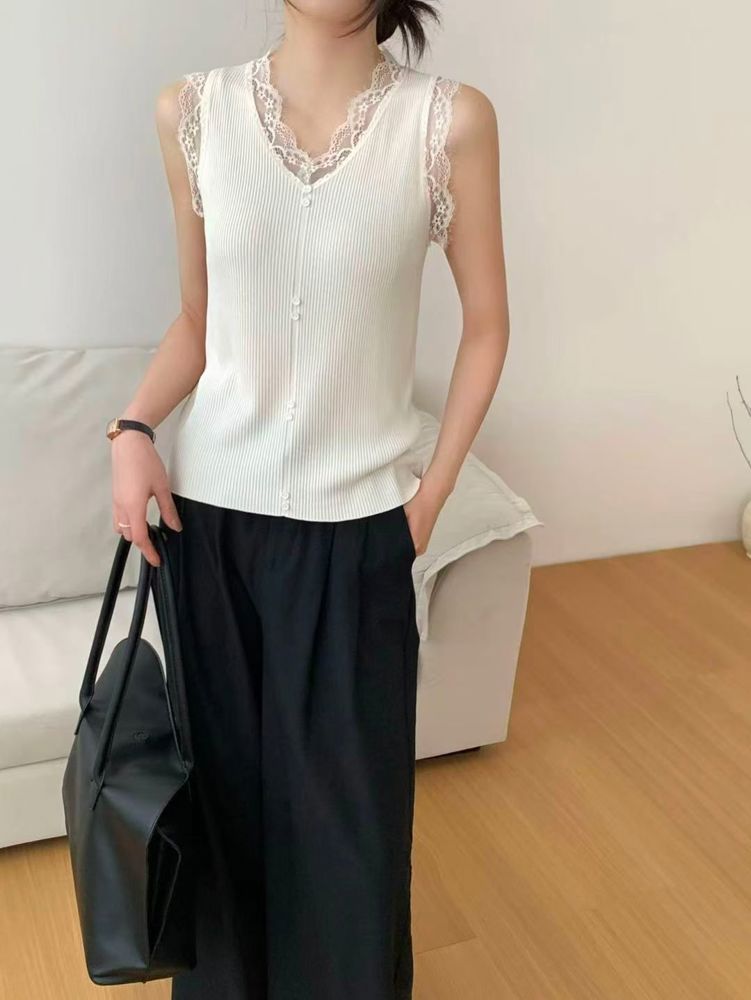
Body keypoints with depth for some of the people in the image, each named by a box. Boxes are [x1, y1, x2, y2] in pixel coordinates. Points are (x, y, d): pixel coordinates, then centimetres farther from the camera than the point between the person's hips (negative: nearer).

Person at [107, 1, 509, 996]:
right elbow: (198, 319, 8)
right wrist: (135, 429, -7)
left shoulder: (452, 120, -8)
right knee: (218, 775, 15)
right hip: (209, 508, 2)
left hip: (355, 523, -2)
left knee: (346, 797, 9)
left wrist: (433, 490, -2)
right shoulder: (193, 110, -1)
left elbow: (486, 322, 1)